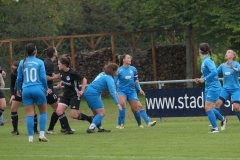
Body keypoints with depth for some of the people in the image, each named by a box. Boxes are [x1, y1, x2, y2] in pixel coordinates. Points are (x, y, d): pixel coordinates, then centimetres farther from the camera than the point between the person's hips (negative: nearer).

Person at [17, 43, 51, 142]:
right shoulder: (39, 62, -3)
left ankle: (30, 137, 0)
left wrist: (18, 89, 21)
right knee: (43, 112, 12)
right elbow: (43, 77, -3)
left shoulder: (22, 63, 4)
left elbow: (19, 78, 7)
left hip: (26, 90, 2)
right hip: (38, 89, -2)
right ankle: (42, 134, 1)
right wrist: (46, 89, 10)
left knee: (30, 114, 4)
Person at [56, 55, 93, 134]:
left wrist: (82, 91, -16)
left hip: (75, 95, -7)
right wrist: (60, 83, 6)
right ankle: (68, 129, -2)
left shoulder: (73, 73, -22)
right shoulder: (62, 71, -2)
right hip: (66, 94, 7)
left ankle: (89, 118, 16)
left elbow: (84, 80, -12)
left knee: (74, 115, -11)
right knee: (59, 111, -11)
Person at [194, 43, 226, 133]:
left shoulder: (207, 61, -18)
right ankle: (223, 119, 35)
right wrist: (200, 79, 7)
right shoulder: (204, 61, 11)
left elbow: (214, 72, -30)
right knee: (207, 108, 15)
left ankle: (215, 128, -7)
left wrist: (204, 79, -25)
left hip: (213, 87, -10)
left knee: (208, 108, -12)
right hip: (208, 87, 10)